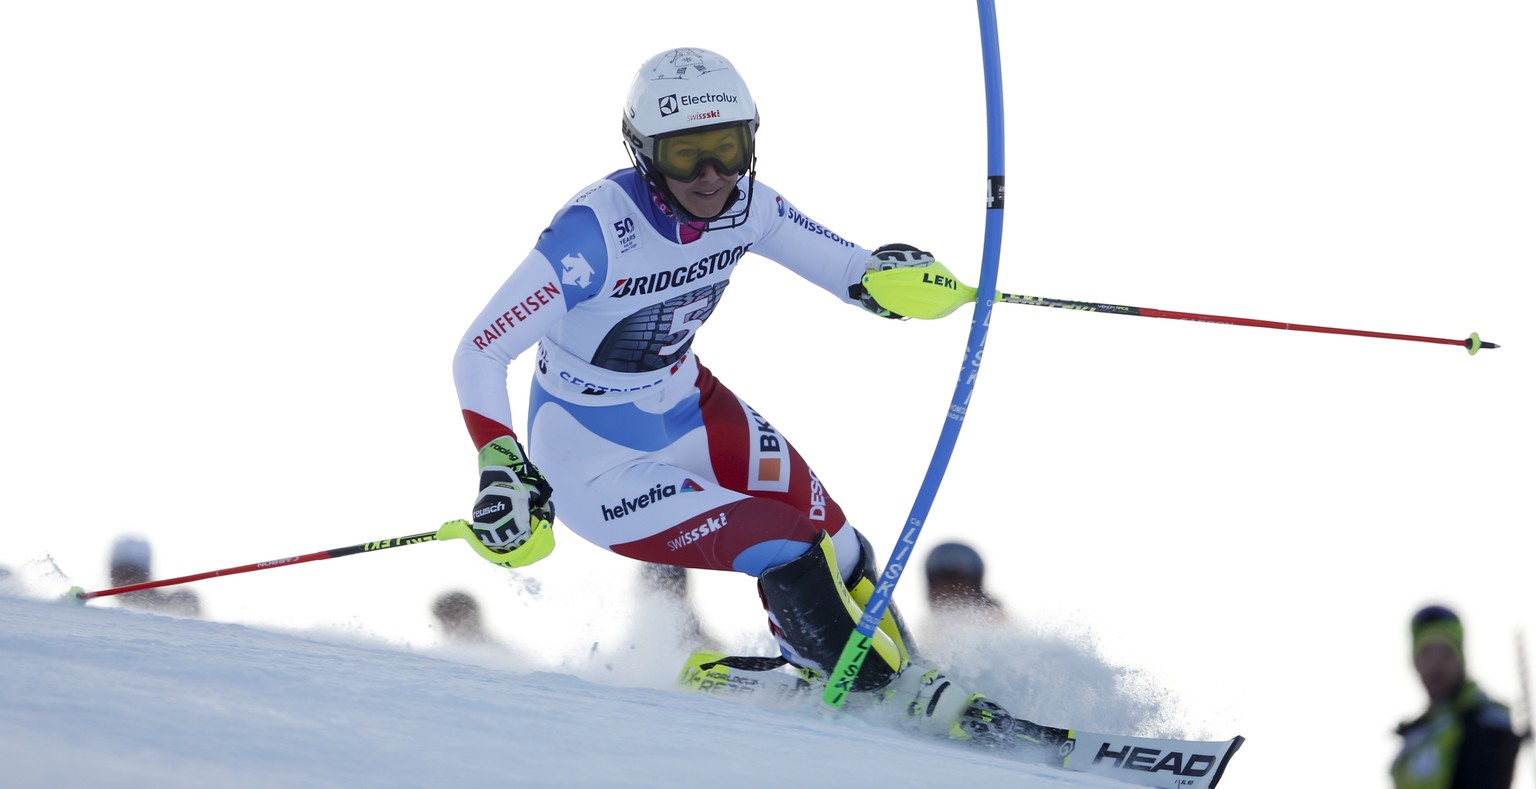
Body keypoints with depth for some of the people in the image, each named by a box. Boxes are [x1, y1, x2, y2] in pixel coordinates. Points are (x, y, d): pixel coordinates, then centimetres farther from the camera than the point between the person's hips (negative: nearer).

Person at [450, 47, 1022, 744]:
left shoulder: (744, 206, -13)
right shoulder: (597, 229, -31)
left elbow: (852, 269, -2)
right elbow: (479, 354, -28)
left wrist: (895, 277, -25)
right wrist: (503, 473, -39)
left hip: (687, 409, 6)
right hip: (594, 462, -6)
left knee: (837, 547, -2)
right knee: (786, 549, -18)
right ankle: (907, 698, 1)